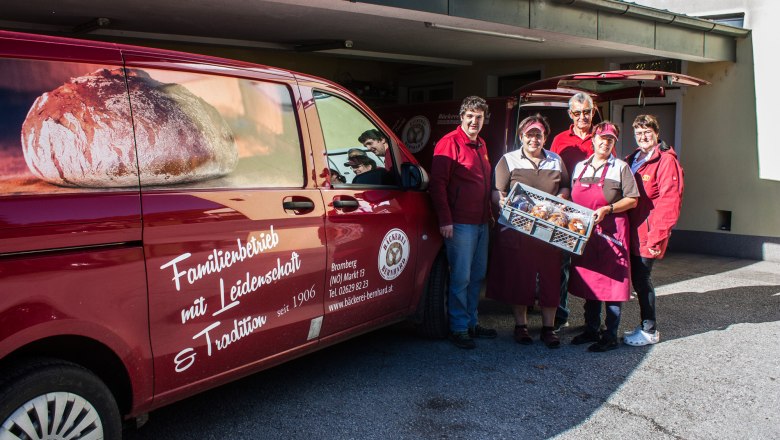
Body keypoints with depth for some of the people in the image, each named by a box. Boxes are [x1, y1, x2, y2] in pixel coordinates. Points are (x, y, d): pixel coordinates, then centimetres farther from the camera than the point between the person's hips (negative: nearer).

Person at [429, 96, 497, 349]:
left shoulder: (481, 145, 17)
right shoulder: (450, 143, -8)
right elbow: (437, 183, -14)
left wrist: (491, 213, 19)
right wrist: (445, 220, -18)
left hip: (481, 222, 8)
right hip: (460, 222, -8)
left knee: (478, 276, 13)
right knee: (461, 278, -4)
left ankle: (472, 323, 25)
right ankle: (458, 328, 6)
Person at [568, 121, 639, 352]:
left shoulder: (620, 167, 0)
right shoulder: (580, 167, 14)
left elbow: (632, 200, -4)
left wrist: (607, 209, -16)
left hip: (611, 231, -5)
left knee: (612, 281, -3)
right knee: (588, 281, 10)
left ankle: (611, 336, 4)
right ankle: (591, 330, 22)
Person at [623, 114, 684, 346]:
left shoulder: (666, 160, -9)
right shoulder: (633, 160, 16)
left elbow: (670, 201, -15)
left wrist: (658, 236, -19)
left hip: (648, 233, -7)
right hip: (633, 232, 7)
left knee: (642, 278, -3)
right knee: (637, 278, 11)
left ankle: (649, 331, 10)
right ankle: (646, 325, 24)